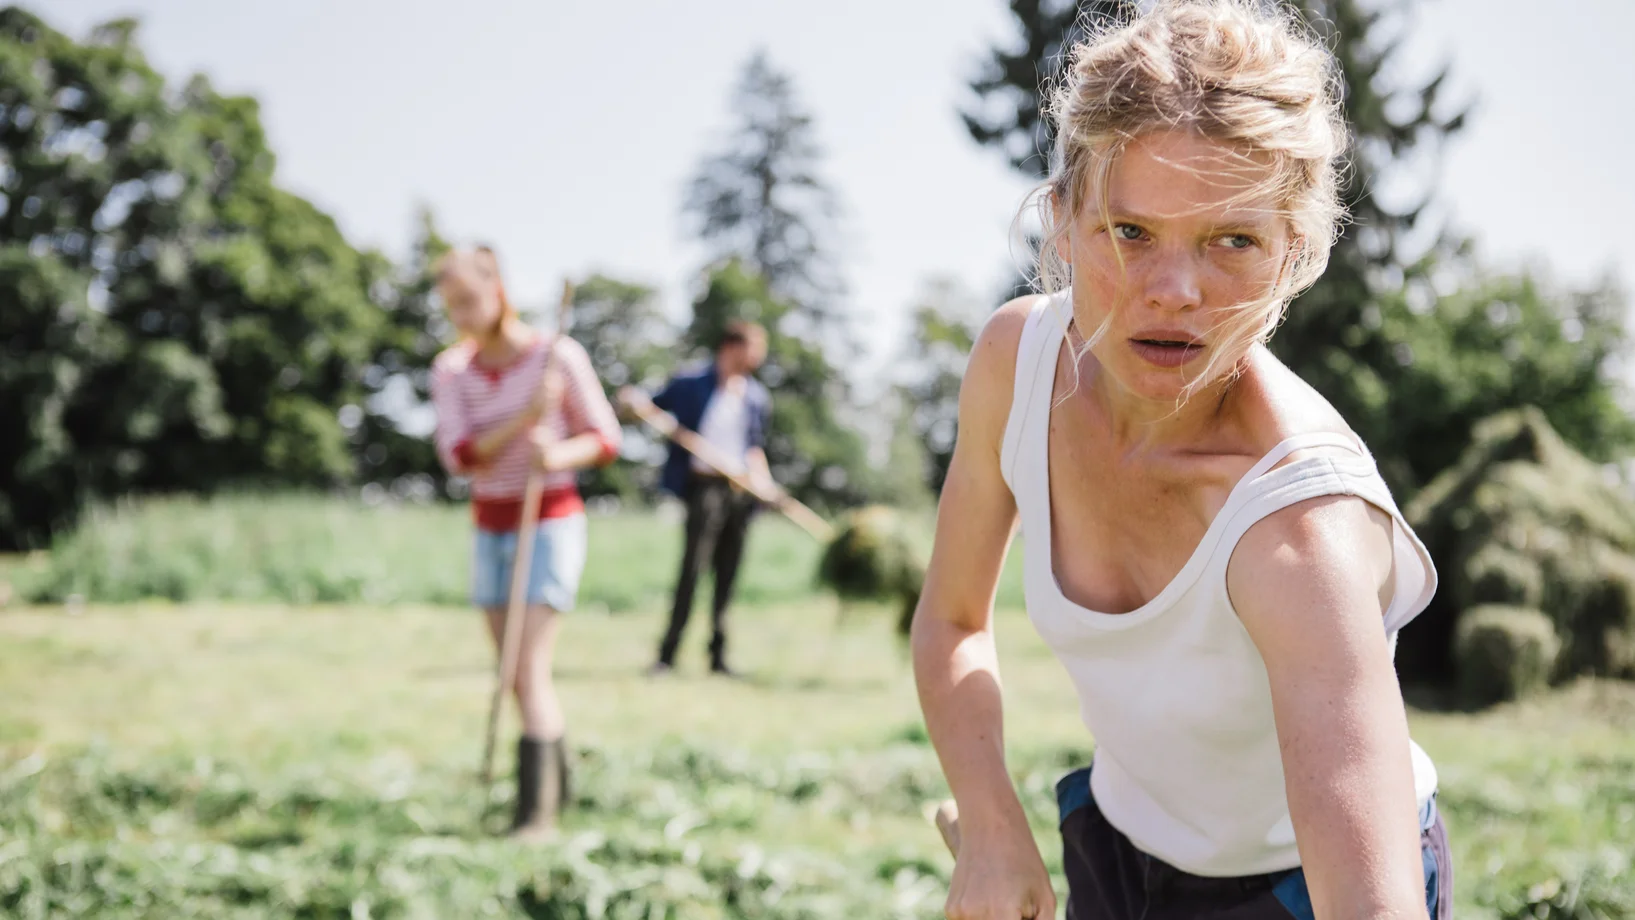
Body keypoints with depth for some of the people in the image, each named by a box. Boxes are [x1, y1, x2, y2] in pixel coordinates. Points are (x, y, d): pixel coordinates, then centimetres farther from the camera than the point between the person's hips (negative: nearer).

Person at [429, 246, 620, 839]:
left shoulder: (558, 355, -11)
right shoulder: (451, 371, 0)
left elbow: (604, 440, -6)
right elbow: (460, 457, -12)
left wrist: (557, 456, -27)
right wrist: (527, 415, -25)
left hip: (550, 526, -5)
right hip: (491, 531, 5)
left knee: (529, 670, -16)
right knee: (518, 676, 11)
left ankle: (535, 808, -15)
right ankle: (558, 784, 30)